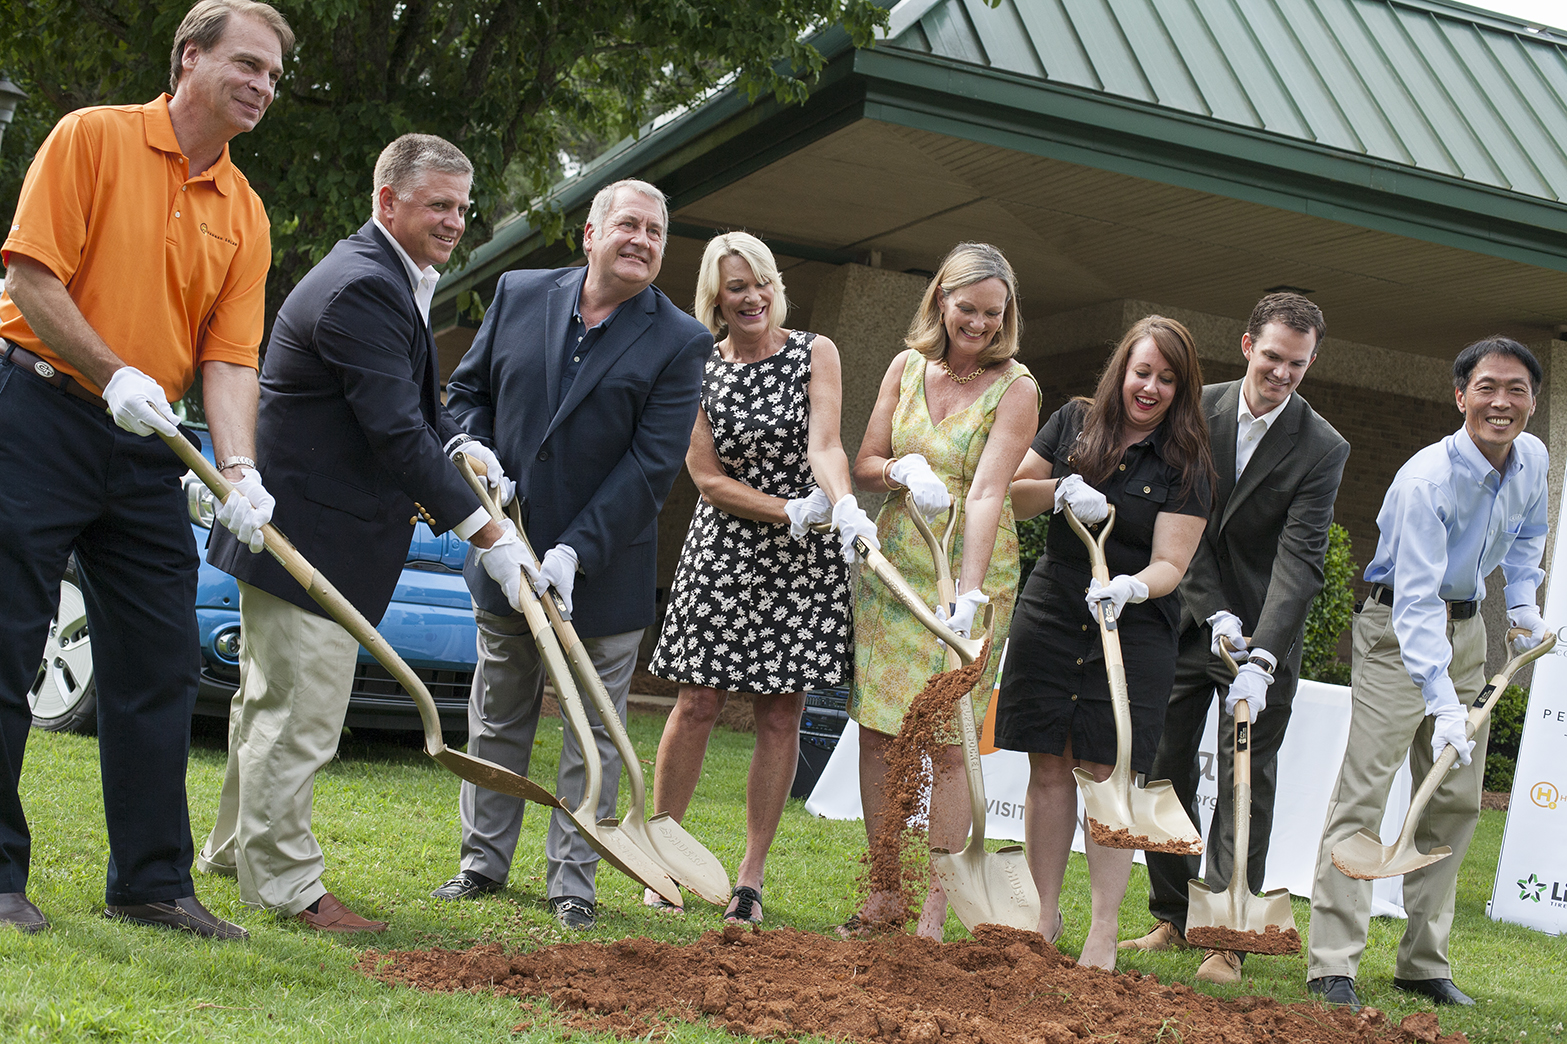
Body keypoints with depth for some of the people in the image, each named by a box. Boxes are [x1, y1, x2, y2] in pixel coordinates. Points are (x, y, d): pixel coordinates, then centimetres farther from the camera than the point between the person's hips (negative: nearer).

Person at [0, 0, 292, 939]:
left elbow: (229, 356, 3)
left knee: (162, 665, 6)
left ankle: (152, 880, 15)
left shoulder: (244, 214, 11)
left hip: (148, 445, 6)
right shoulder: (93, 138, -3)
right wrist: (114, 375, -18)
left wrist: (241, 472, -12)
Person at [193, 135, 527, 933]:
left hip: (296, 527, 11)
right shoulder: (363, 288, -22)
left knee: (271, 699, 21)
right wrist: (488, 535, -25)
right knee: (300, 714, -4)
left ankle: (236, 848, 35)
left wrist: (460, 446, 0)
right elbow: (397, 433, -27)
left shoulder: (391, 280, 12)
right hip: (312, 531, -11)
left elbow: (415, 402, 22)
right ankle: (282, 882, 5)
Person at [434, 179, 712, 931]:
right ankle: (484, 860, 30)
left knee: (594, 732, 6)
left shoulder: (680, 343, -9)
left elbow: (652, 465, -14)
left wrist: (575, 552, -21)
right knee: (497, 716, 16)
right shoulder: (519, 295, 1)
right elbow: (467, 388, 12)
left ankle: (573, 882, 17)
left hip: (604, 571, -3)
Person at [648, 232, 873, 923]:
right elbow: (708, 478, -3)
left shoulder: (814, 353, 1)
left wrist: (844, 505, -34)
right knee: (697, 705, -1)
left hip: (803, 559, 0)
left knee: (781, 715, 1)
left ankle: (751, 878, 10)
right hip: (722, 551, 0)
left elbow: (823, 444, -14)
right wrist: (792, 511, -15)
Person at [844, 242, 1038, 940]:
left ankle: (933, 911, 1)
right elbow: (863, 467, 10)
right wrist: (902, 469, -13)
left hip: (971, 569, -4)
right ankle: (884, 893, 14)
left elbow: (985, 493, -19)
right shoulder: (908, 366, 6)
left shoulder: (1015, 388, -8)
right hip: (893, 565, 4)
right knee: (877, 729, 3)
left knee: (948, 743, -5)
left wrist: (969, 593, -28)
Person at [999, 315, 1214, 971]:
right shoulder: (1074, 422, 5)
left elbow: (1170, 563, -10)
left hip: (1134, 631, -2)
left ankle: (1104, 934, 4)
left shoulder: (1185, 463, -4)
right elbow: (1011, 497, 9)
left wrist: (1131, 588, -31)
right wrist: (1059, 490, -10)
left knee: (1110, 774, -3)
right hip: (1049, 618, 2)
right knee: (1049, 769, 5)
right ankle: (1045, 914, 17)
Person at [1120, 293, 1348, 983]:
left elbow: (1300, 560, -20)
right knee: (1165, 766, 6)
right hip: (1185, 618, 3)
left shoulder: (1322, 449, -12)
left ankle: (1226, 936, 5)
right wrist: (1215, 614, -17)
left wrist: (1260, 660, -30)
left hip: (1266, 633, -3)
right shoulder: (1197, 412, -4)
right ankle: (1172, 918, 20)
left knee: (1247, 781, -2)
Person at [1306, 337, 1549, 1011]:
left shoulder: (1532, 460, -3)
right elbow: (1415, 599, -33)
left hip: (1467, 628, 7)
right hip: (1398, 628, -7)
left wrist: (1523, 603, 9)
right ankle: (1332, 965, -13)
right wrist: (1443, 703, -41)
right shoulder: (1427, 480, -26)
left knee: (1457, 799, 7)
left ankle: (1423, 962, 14)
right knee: (1364, 790, -13)